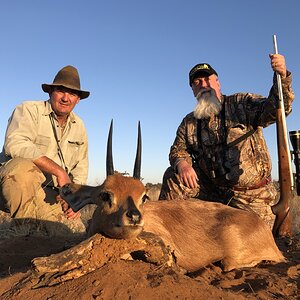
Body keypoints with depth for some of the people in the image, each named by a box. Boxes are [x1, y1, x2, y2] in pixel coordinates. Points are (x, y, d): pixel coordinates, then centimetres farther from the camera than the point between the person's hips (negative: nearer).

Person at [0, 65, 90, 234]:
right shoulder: (29, 110, -6)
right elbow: (15, 144, -26)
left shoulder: (79, 127, 11)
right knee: (24, 167, -38)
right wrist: (59, 171, -27)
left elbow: (81, 168, 13)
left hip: (52, 195, 5)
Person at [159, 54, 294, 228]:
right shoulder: (189, 123, 7)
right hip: (212, 189, 3)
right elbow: (178, 149, 6)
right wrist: (182, 163, -19)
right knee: (173, 178, -13)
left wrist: (282, 76, -36)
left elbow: (273, 109, -18)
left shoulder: (242, 104, -5)